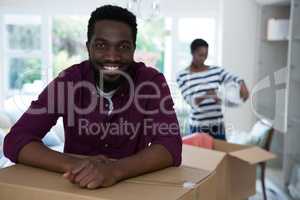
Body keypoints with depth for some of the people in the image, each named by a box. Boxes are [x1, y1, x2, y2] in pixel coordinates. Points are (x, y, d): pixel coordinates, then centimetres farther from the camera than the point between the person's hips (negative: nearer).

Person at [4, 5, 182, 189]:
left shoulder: (152, 80, -12)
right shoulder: (68, 80, -10)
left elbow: (171, 147, -21)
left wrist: (116, 170, -37)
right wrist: (74, 165, -31)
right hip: (75, 187, 1)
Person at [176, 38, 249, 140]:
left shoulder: (216, 71, 7)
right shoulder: (182, 76, -4)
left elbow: (234, 79, -5)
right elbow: (190, 100, -13)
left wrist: (242, 85, -27)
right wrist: (206, 96, -31)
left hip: (218, 125, 4)